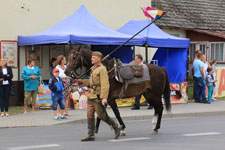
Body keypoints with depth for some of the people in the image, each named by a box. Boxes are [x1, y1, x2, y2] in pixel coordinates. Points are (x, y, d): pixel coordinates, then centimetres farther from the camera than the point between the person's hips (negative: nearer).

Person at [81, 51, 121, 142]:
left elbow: (105, 84, -20)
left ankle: (116, 128, 12)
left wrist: (104, 98, -27)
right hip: (92, 95, 9)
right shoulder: (94, 69, 15)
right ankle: (91, 135, 5)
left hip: (98, 96, -9)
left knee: (101, 115, -5)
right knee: (90, 115, 3)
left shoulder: (102, 69, -13)